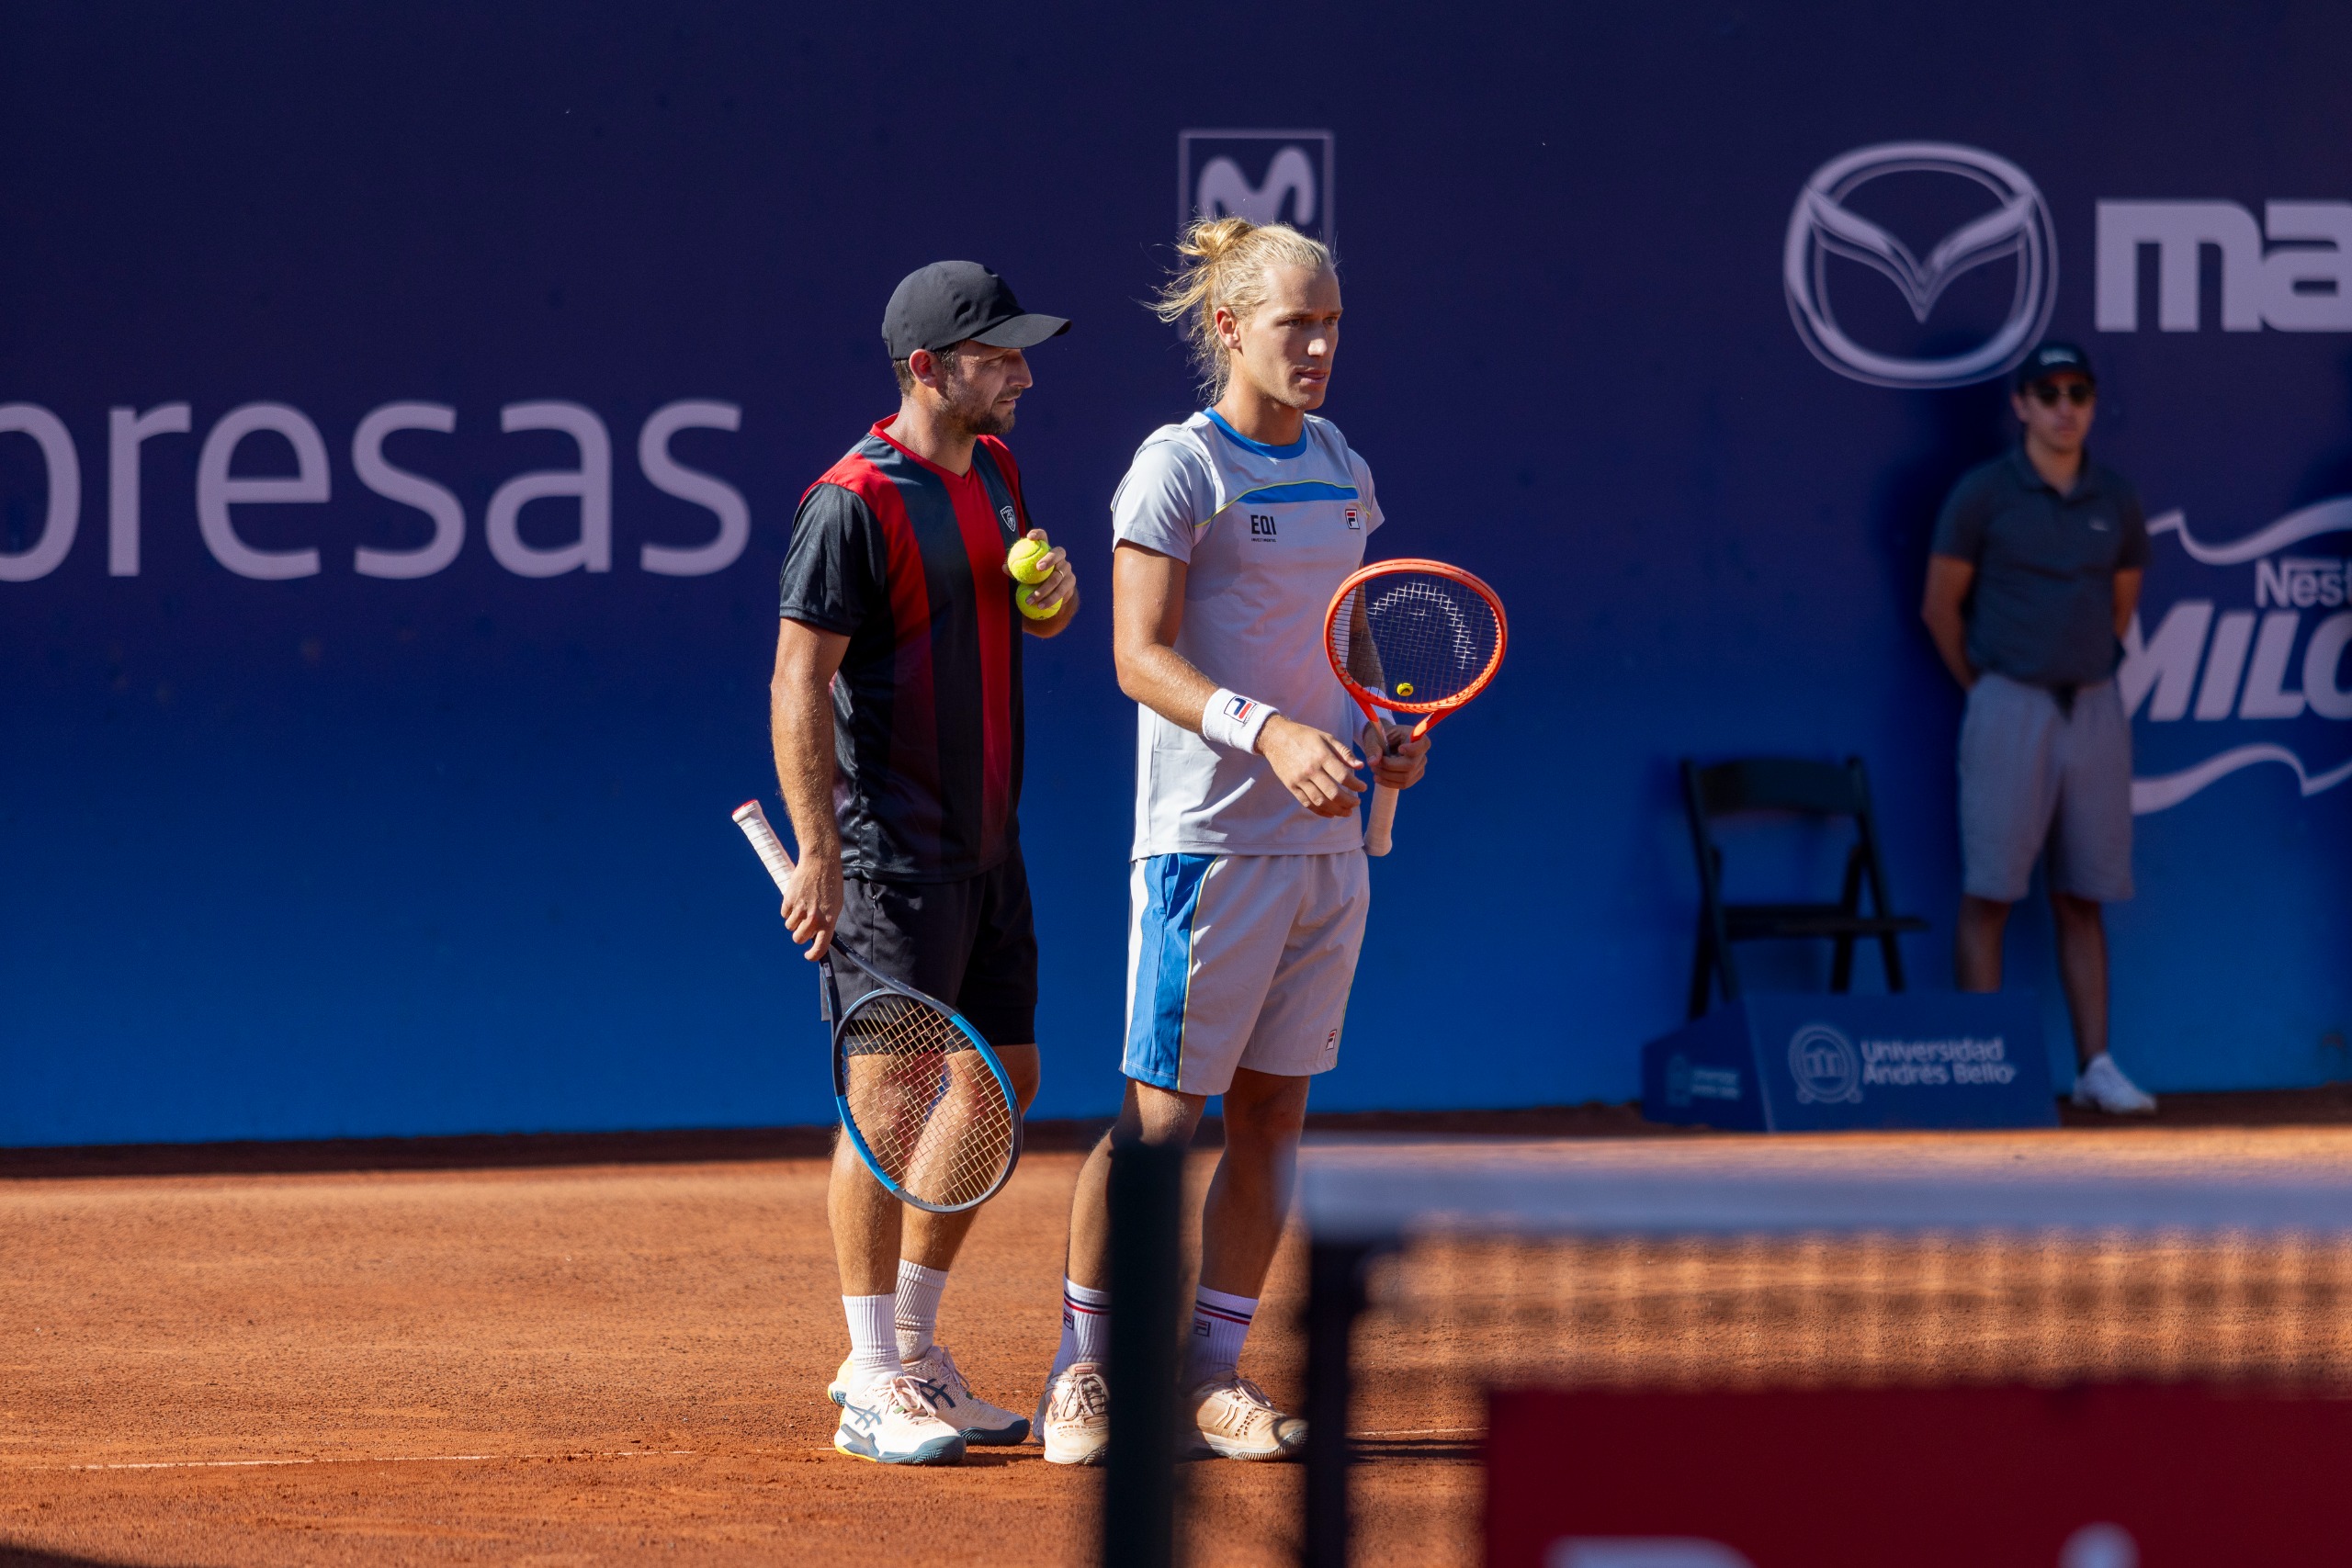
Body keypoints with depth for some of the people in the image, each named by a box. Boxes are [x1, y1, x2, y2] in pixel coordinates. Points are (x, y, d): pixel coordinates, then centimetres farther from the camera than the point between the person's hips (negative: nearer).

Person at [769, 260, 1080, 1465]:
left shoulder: (993, 471, 11)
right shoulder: (855, 502, -15)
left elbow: (1028, 621, 24)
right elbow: (798, 681, -17)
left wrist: (1054, 593, -1)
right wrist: (818, 850, -22)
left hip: (987, 844, 9)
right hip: (892, 854, -9)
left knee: (1005, 1080, 12)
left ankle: (909, 1352, 23)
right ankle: (875, 1388, -4)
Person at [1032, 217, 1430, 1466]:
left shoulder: (1341, 472, 13)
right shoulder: (1179, 469, -8)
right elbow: (1140, 656, -15)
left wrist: (1390, 730, 4)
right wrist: (1268, 732, -28)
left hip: (1328, 838, 7)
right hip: (1209, 836, -7)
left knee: (1275, 1107, 7)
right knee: (1162, 1111, -4)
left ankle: (1214, 1372, 13)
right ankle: (1083, 1369, 7)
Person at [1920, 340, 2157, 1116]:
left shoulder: (2116, 501, 6)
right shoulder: (1983, 494, -5)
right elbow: (1940, 606, 2)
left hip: (2093, 705, 4)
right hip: (2009, 708, -4)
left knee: (2082, 898, 7)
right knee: (1989, 892, -4)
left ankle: (2095, 1065, 8)